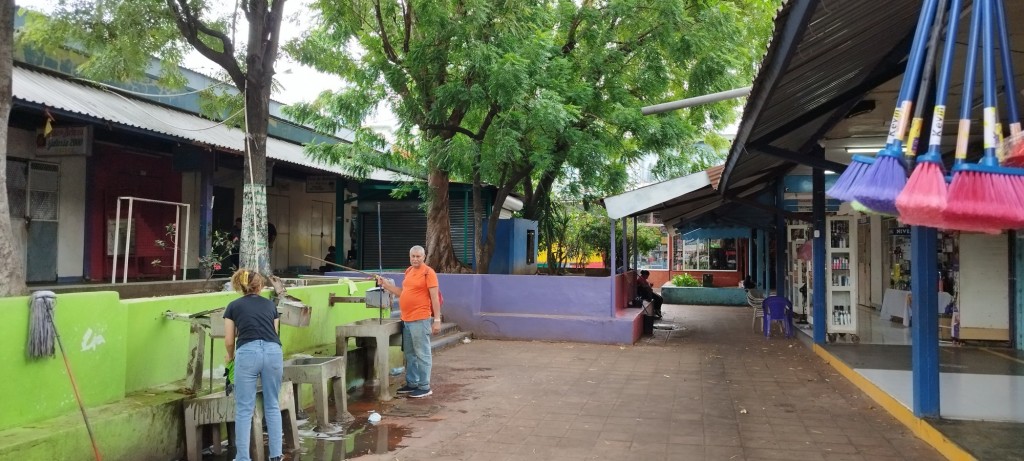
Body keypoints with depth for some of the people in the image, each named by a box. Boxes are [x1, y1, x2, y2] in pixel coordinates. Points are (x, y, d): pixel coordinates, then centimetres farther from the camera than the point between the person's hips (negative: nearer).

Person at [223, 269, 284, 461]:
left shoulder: (233, 306, 17)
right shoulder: (270, 304, 23)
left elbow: (229, 341, 17)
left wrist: (230, 357, 38)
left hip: (248, 353, -2)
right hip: (273, 352, 2)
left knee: (244, 409, 6)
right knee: (272, 405, 14)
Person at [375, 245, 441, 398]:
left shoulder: (428, 272, -9)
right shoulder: (408, 271, 15)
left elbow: (435, 297, -13)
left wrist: (437, 320, -16)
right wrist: (385, 284, 13)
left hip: (420, 320, -8)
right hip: (406, 320, 8)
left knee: (422, 354, -2)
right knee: (410, 354, 15)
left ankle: (424, 387, 4)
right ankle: (412, 383, 25)